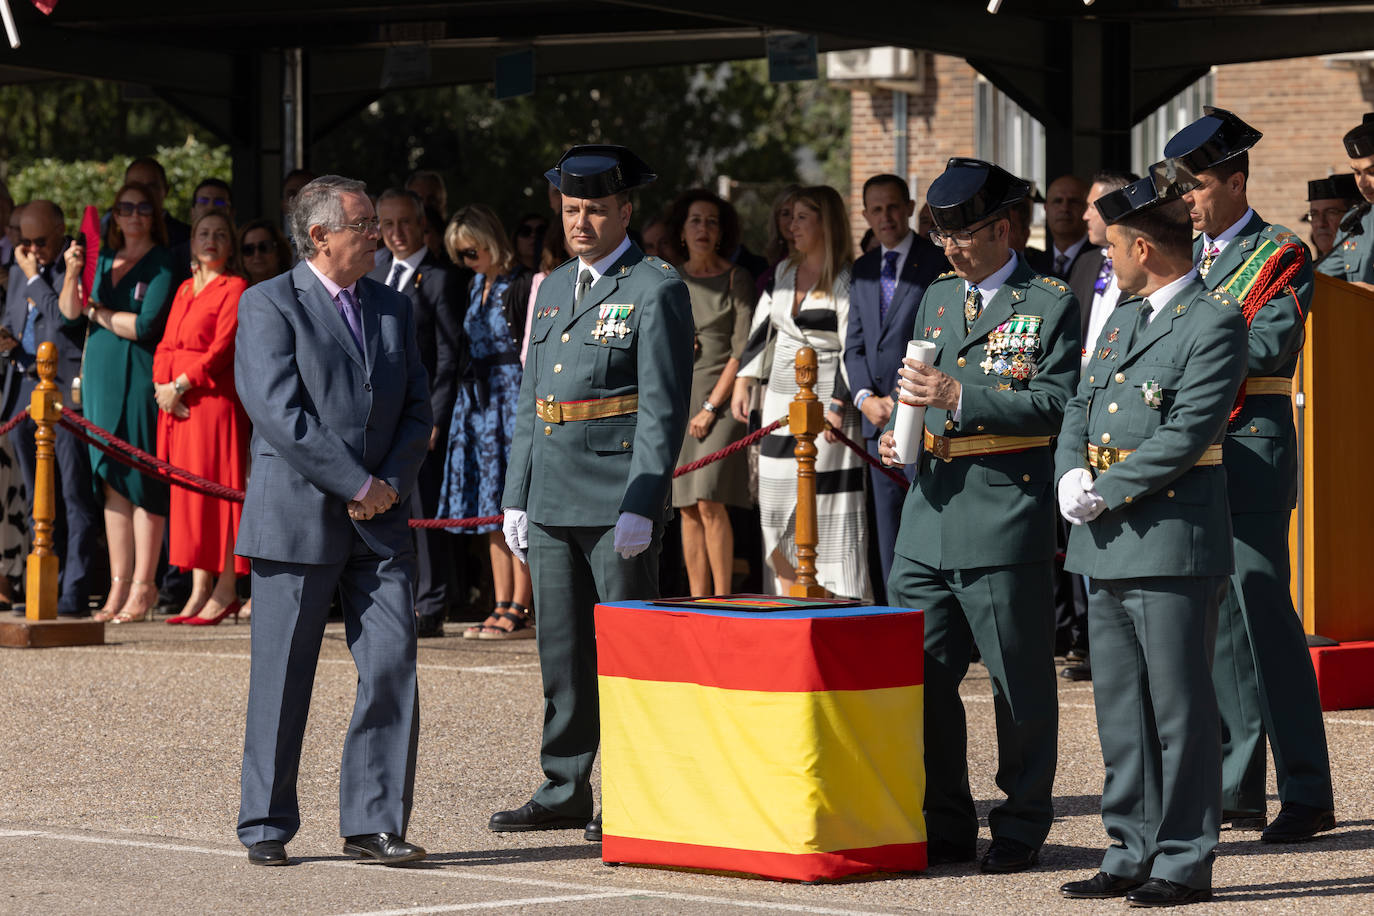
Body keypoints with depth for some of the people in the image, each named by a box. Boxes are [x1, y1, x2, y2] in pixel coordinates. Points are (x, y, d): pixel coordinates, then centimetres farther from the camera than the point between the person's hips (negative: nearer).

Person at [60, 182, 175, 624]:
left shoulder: (163, 263, -3)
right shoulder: (102, 258, 15)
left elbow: (144, 326, -13)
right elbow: (69, 313, 8)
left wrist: (97, 312, -1)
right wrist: (72, 276, -9)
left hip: (139, 378, -6)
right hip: (100, 374, 6)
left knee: (142, 482, -6)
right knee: (112, 481, 5)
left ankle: (143, 587, -3)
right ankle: (119, 585, 7)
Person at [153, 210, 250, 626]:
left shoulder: (235, 288, -4)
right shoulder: (185, 290, 19)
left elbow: (222, 348, -12)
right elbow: (166, 345, 15)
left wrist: (180, 385, -14)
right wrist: (162, 385, -3)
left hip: (216, 399, -7)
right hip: (177, 404, 7)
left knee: (218, 487, -8)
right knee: (188, 491, 5)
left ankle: (225, 591, -6)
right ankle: (199, 591, 8)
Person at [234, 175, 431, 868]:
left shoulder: (392, 309, 15)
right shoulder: (269, 305, -4)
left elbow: (416, 411, 14)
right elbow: (280, 413, -13)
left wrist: (392, 484, -4)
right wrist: (356, 485, -14)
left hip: (380, 522, 5)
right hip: (297, 517, -5)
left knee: (393, 666, -3)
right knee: (282, 679, 1)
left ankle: (374, 823, 5)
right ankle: (266, 827, 11)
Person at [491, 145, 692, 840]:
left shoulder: (656, 289, -6)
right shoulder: (553, 290, 17)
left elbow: (663, 409, -12)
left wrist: (640, 507, -18)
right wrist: (516, 497, 14)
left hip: (619, 501, -7)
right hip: (553, 505, 7)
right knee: (562, 653, 11)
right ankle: (564, 791, 18)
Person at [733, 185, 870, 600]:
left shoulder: (846, 280, -9)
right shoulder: (784, 273, 12)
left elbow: (854, 348, -13)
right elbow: (762, 330, 20)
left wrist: (838, 406, -20)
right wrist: (744, 380, 13)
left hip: (825, 404, -7)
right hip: (781, 404, 7)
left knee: (827, 512, -8)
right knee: (778, 511, 5)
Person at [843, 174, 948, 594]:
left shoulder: (939, 263, -3)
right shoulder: (863, 270, 17)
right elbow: (855, 344, 16)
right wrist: (866, 397, -1)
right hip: (879, 418, 7)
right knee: (888, 528, 8)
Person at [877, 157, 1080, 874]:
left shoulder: (1050, 304, -3)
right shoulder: (937, 298, 16)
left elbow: (1057, 404, -12)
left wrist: (962, 398, -20)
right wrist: (897, 433, 4)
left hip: (1006, 518, -6)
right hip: (929, 519, 6)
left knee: (1020, 682, 2)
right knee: (920, 679, 5)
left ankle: (1021, 828, 11)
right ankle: (946, 826, 15)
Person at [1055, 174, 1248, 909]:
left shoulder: (1215, 321, -10)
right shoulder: (1123, 318, 18)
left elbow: (1188, 433, -18)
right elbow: (1080, 407, 17)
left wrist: (1105, 492, -15)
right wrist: (1071, 475, -3)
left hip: (1171, 538, -9)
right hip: (1108, 545, 9)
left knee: (1179, 708, -4)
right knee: (1120, 708, 12)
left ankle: (1184, 863, 0)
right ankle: (1133, 854, 19)